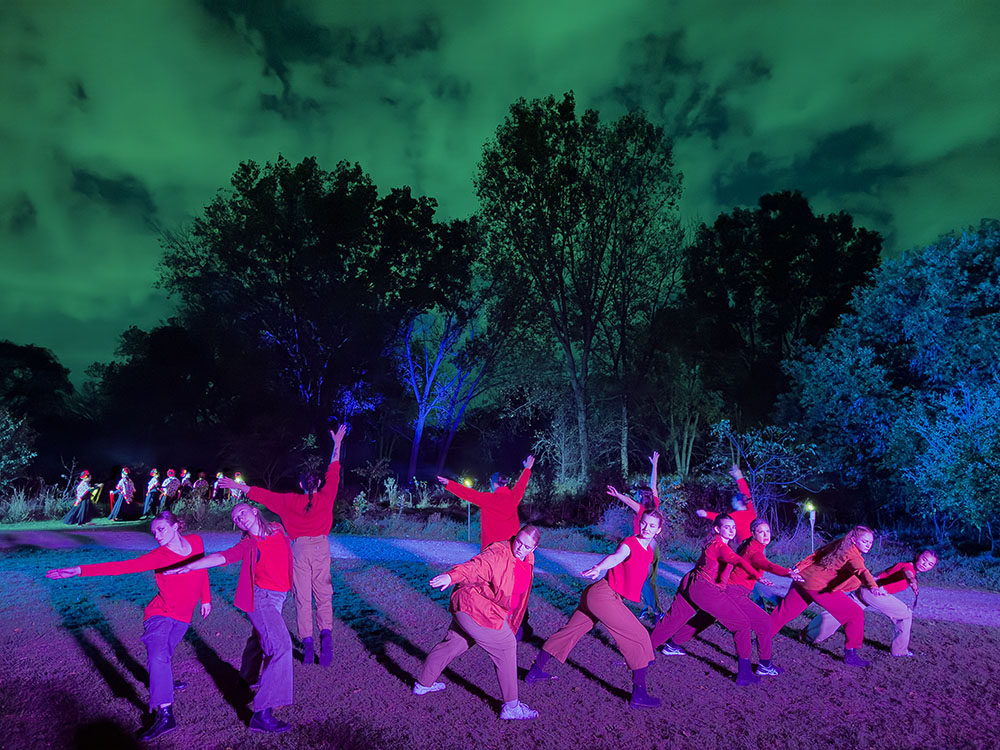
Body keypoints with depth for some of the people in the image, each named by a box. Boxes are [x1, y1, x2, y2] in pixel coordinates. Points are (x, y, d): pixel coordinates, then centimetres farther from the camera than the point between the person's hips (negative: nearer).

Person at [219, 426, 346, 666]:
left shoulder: (291, 501, -1)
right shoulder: (326, 497, 0)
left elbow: (263, 494, 5)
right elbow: (333, 472, 10)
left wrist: (237, 486, 14)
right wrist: (337, 444, 19)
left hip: (300, 547, 0)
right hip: (321, 546, 1)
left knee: (302, 597, 5)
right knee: (324, 594, 7)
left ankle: (307, 642, 1)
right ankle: (326, 633, -10)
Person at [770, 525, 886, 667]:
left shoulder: (838, 546, 13)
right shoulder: (853, 554, -12)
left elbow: (815, 556, 15)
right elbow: (860, 570, -32)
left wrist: (799, 568, 18)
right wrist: (873, 586, -48)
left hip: (802, 580, 9)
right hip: (820, 588, -9)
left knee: (784, 612, 18)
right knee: (856, 614, 2)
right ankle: (850, 655, 7)